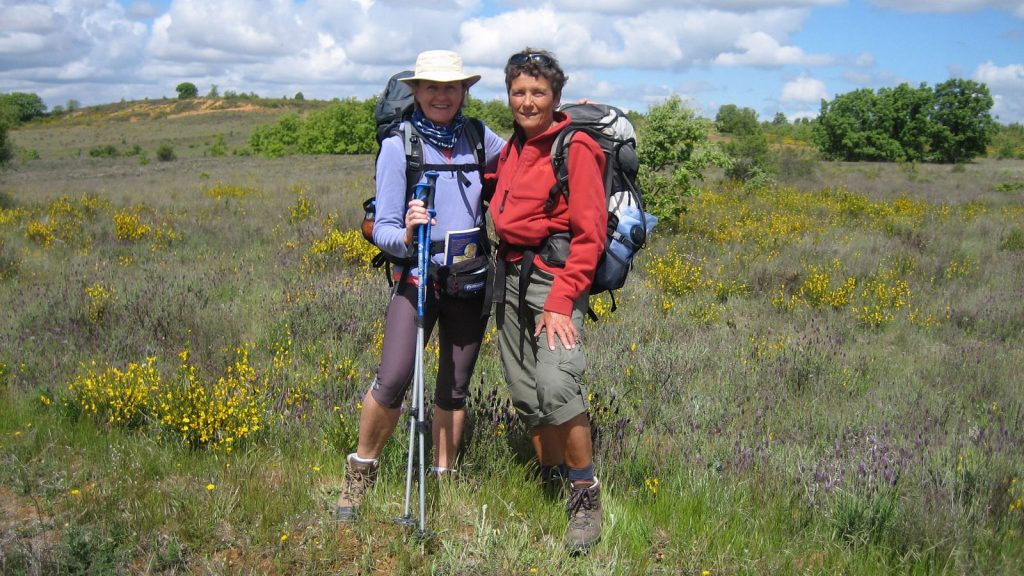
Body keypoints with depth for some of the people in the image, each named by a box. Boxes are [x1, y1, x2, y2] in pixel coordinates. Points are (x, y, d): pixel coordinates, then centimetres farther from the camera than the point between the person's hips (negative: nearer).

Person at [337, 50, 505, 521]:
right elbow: (382, 229, -9)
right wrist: (406, 236, -29)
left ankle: (443, 478, 28)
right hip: (418, 277, -3)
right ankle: (361, 471, 8)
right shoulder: (398, 146, -7)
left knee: (455, 387, 10)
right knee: (393, 379, -17)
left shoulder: (478, 138, 3)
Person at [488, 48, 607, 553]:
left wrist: (560, 302, -18)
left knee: (556, 384, -23)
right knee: (524, 392, 8)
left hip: (555, 274, -7)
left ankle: (586, 496, -5)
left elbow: (590, 233, -12)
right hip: (509, 274, 7)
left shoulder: (574, 148, -8)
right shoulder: (511, 148, 14)